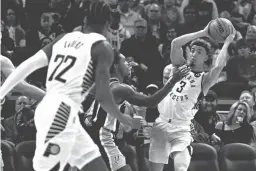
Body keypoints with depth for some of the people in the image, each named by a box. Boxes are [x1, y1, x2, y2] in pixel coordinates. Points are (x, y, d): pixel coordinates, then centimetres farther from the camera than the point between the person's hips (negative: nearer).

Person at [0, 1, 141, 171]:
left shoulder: (65, 38, 18)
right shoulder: (103, 47, -3)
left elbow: (29, 64, 10)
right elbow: (102, 96, -9)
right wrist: (122, 118, 8)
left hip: (49, 109, 8)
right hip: (61, 113, -8)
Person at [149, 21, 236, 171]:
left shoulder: (205, 79, 0)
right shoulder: (180, 66, 11)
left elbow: (219, 66, -21)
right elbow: (175, 43, -5)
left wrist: (227, 42, -12)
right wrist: (203, 33, -6)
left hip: (181, 129, -3)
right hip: (161, 124, 3)